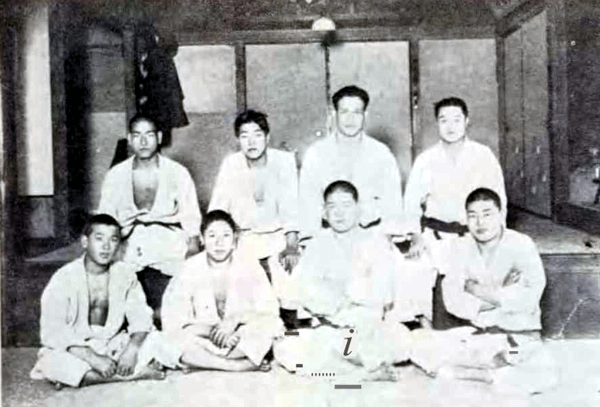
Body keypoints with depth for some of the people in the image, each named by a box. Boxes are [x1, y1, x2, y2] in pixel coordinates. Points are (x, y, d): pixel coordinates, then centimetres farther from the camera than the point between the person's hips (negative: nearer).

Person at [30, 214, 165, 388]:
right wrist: (93, 358, -29)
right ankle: (136, 372, -26)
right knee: (52, 361, -35)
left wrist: (132, 348, -25)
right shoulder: (64, 278, -13)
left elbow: (141, 316, -4)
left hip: (113, 347, 2)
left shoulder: (125, 274, -3)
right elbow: (53, 332, -18)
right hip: (75, 349, -2)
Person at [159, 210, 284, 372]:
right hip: (204, 337, 1)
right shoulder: (190, 269, -2)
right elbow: (174, 318, -10)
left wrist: (235, 319, -23)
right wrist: (213, 330, -23)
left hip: (241, 339, 0)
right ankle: (242, 365, -24)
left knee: (271, 325, -30)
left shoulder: (249, 265, -1)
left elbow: (270, 308, -9)